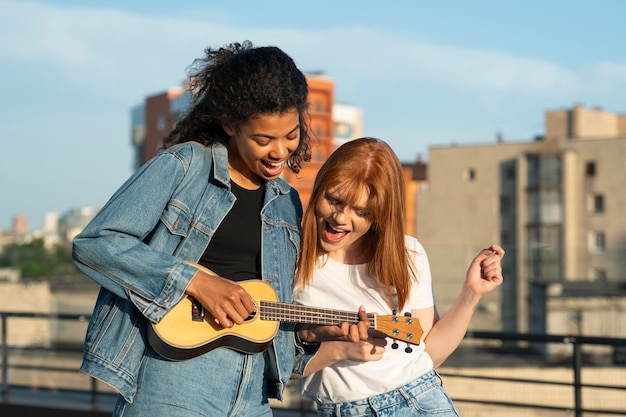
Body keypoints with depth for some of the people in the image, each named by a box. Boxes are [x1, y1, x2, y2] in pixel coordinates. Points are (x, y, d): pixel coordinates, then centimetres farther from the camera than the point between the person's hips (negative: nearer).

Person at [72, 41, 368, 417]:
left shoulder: (287, 204, 13)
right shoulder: (183, 167, -4)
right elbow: (93, 244, -12)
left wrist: (316, 330, -1)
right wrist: (196, 281, -18)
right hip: (175, 375, -5)